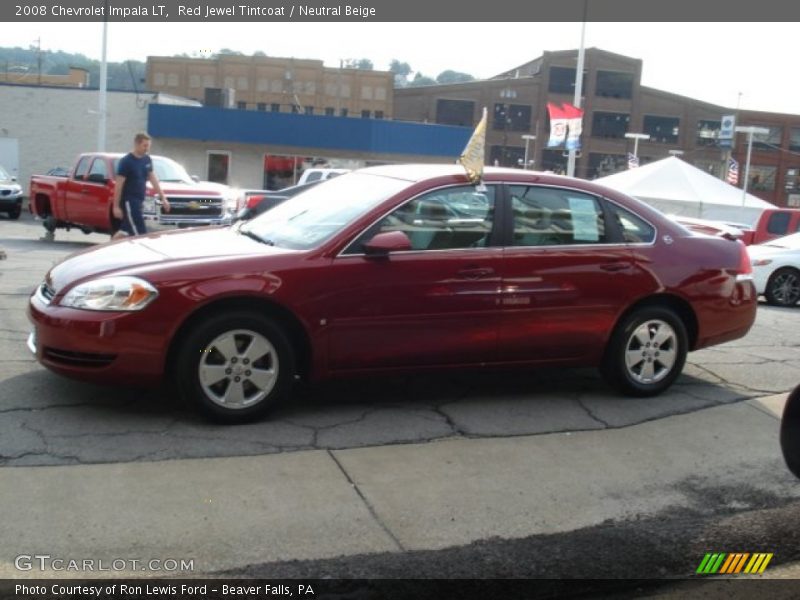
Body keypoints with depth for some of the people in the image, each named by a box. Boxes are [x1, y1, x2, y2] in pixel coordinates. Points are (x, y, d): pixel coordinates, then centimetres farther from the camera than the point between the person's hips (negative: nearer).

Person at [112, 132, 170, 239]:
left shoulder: (147, 160, 8)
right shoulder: (126, 161, -12)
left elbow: (153, 179, 16)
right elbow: (119, 185, -12)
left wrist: (163, 198, 12)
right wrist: (116, 206, -13)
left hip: (139, 200, 7)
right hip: (129, 201, -7)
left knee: (126, 231, 13)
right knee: (140, 233, -9)